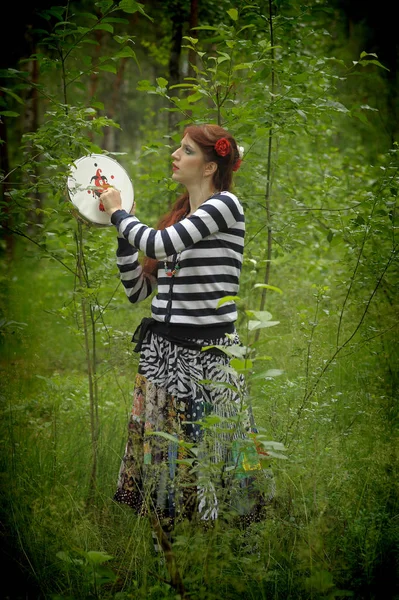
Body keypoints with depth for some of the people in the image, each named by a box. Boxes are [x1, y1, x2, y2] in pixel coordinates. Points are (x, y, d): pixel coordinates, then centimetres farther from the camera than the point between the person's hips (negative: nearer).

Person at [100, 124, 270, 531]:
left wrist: (118, 211, -3)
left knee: (202, 459, -2)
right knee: (157, 453, 8)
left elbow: (159, 244, -20)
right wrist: (121, 228, 7)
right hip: (161, 351, 7)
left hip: (206, 355, -7)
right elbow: (137, 290, 15)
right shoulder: (177, 217, 15)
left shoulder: (225, 205, -7)